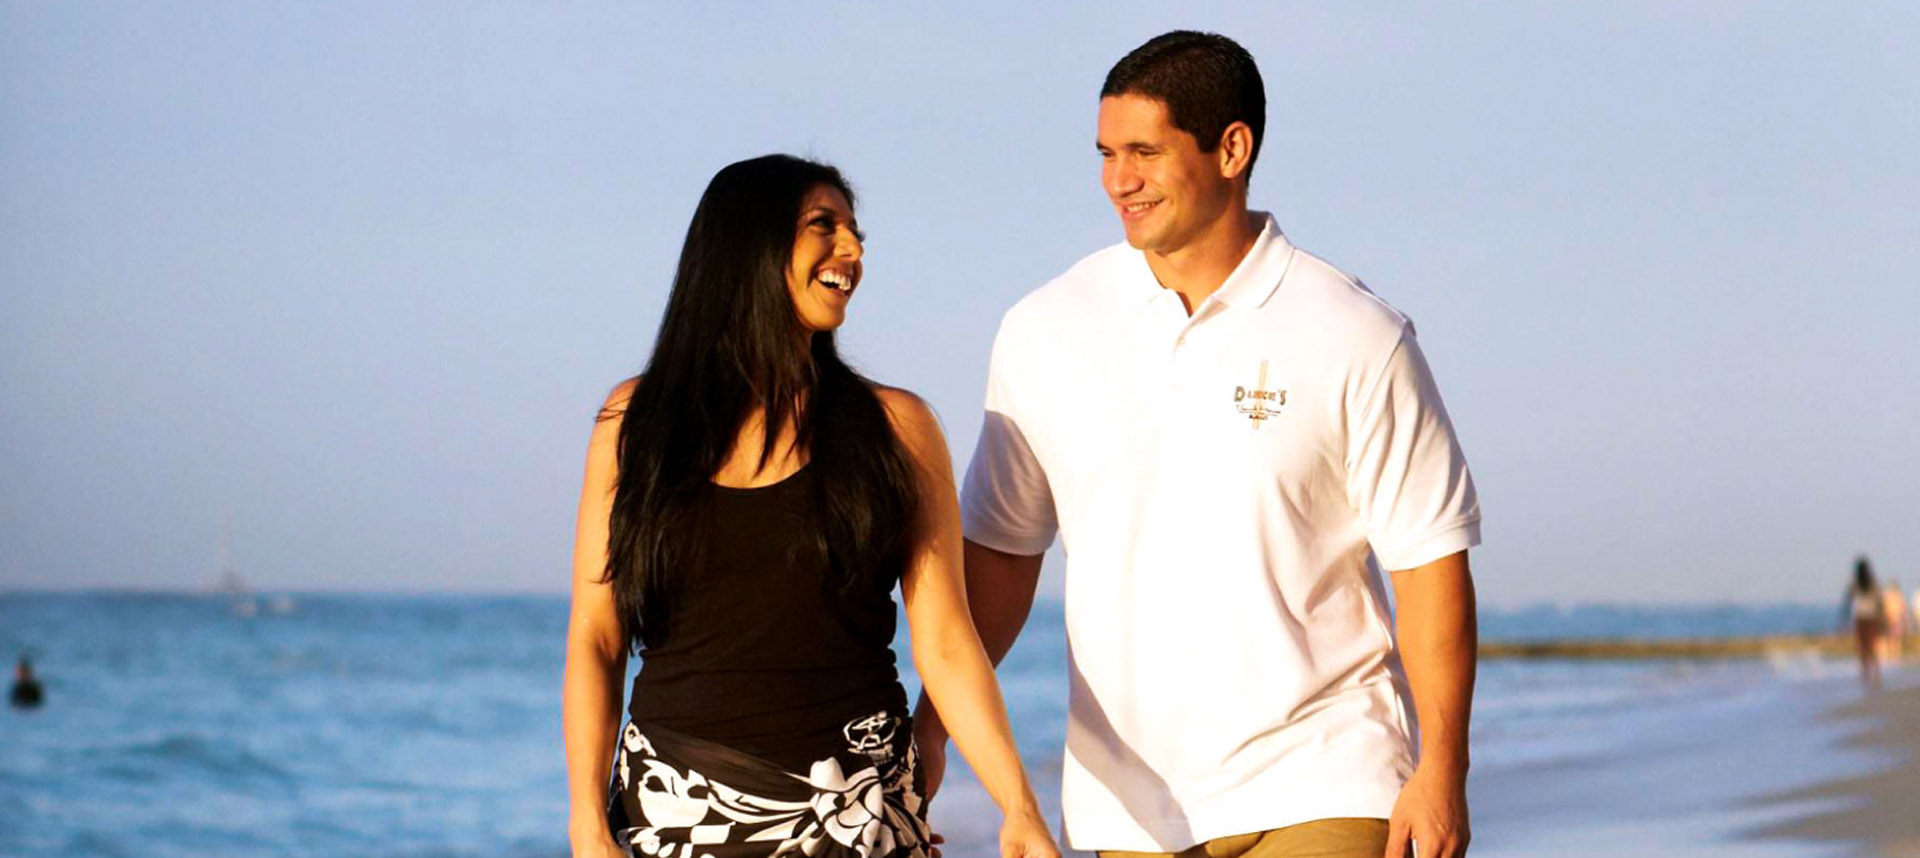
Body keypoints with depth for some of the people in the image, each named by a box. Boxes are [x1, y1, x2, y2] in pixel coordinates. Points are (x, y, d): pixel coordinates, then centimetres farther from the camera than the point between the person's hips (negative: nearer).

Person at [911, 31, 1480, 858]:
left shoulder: (1354, 339, -4)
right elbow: (1002, 547, 12)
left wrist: (1442, 768, -7)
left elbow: (1430, 559, -3)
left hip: (1317, 785, -3)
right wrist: (930, 726, 5)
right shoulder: (1044, 331, 4)